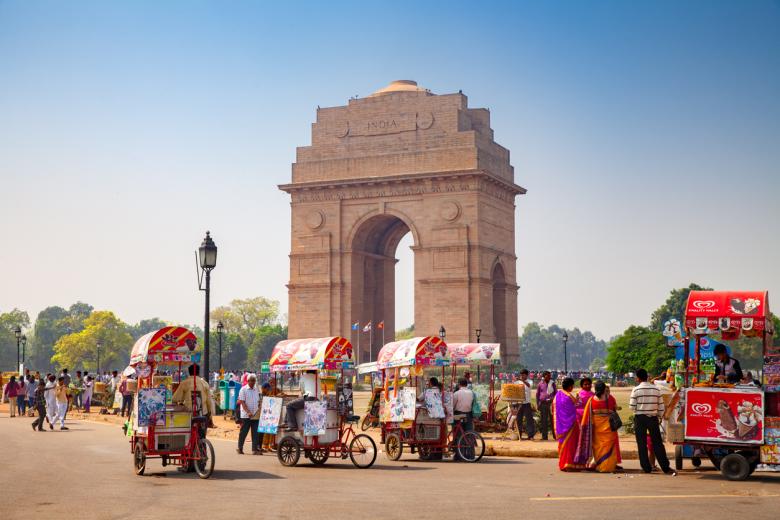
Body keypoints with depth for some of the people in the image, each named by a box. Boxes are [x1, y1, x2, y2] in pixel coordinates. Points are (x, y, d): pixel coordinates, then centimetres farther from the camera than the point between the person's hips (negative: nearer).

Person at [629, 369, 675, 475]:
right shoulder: (656, 389, 2)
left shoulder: (636, 390, -8)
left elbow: (632, 406, -7)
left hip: (640, 418, -2)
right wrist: (658, 416, 16)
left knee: (642, 443, 5)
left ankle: (646, 467, 6)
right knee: (657, 443, 4)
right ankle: (666, 467, -2)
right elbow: (661, 406, 3)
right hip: (653, 418, 2)